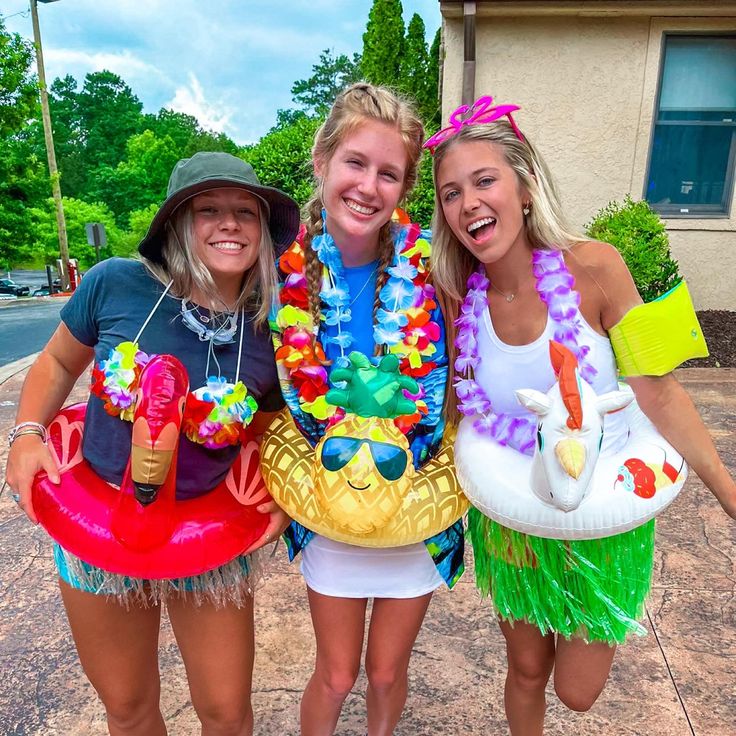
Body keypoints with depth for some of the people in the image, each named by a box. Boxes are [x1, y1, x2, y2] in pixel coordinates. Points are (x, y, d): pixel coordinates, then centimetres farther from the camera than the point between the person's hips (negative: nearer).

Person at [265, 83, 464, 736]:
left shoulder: (425, 262, -16)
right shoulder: (289, 266, -15)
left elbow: (443, 385, -5)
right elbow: (286, 390, -4)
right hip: (329, 505, 0)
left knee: (387, 672, 21)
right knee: (335, 678, 17)